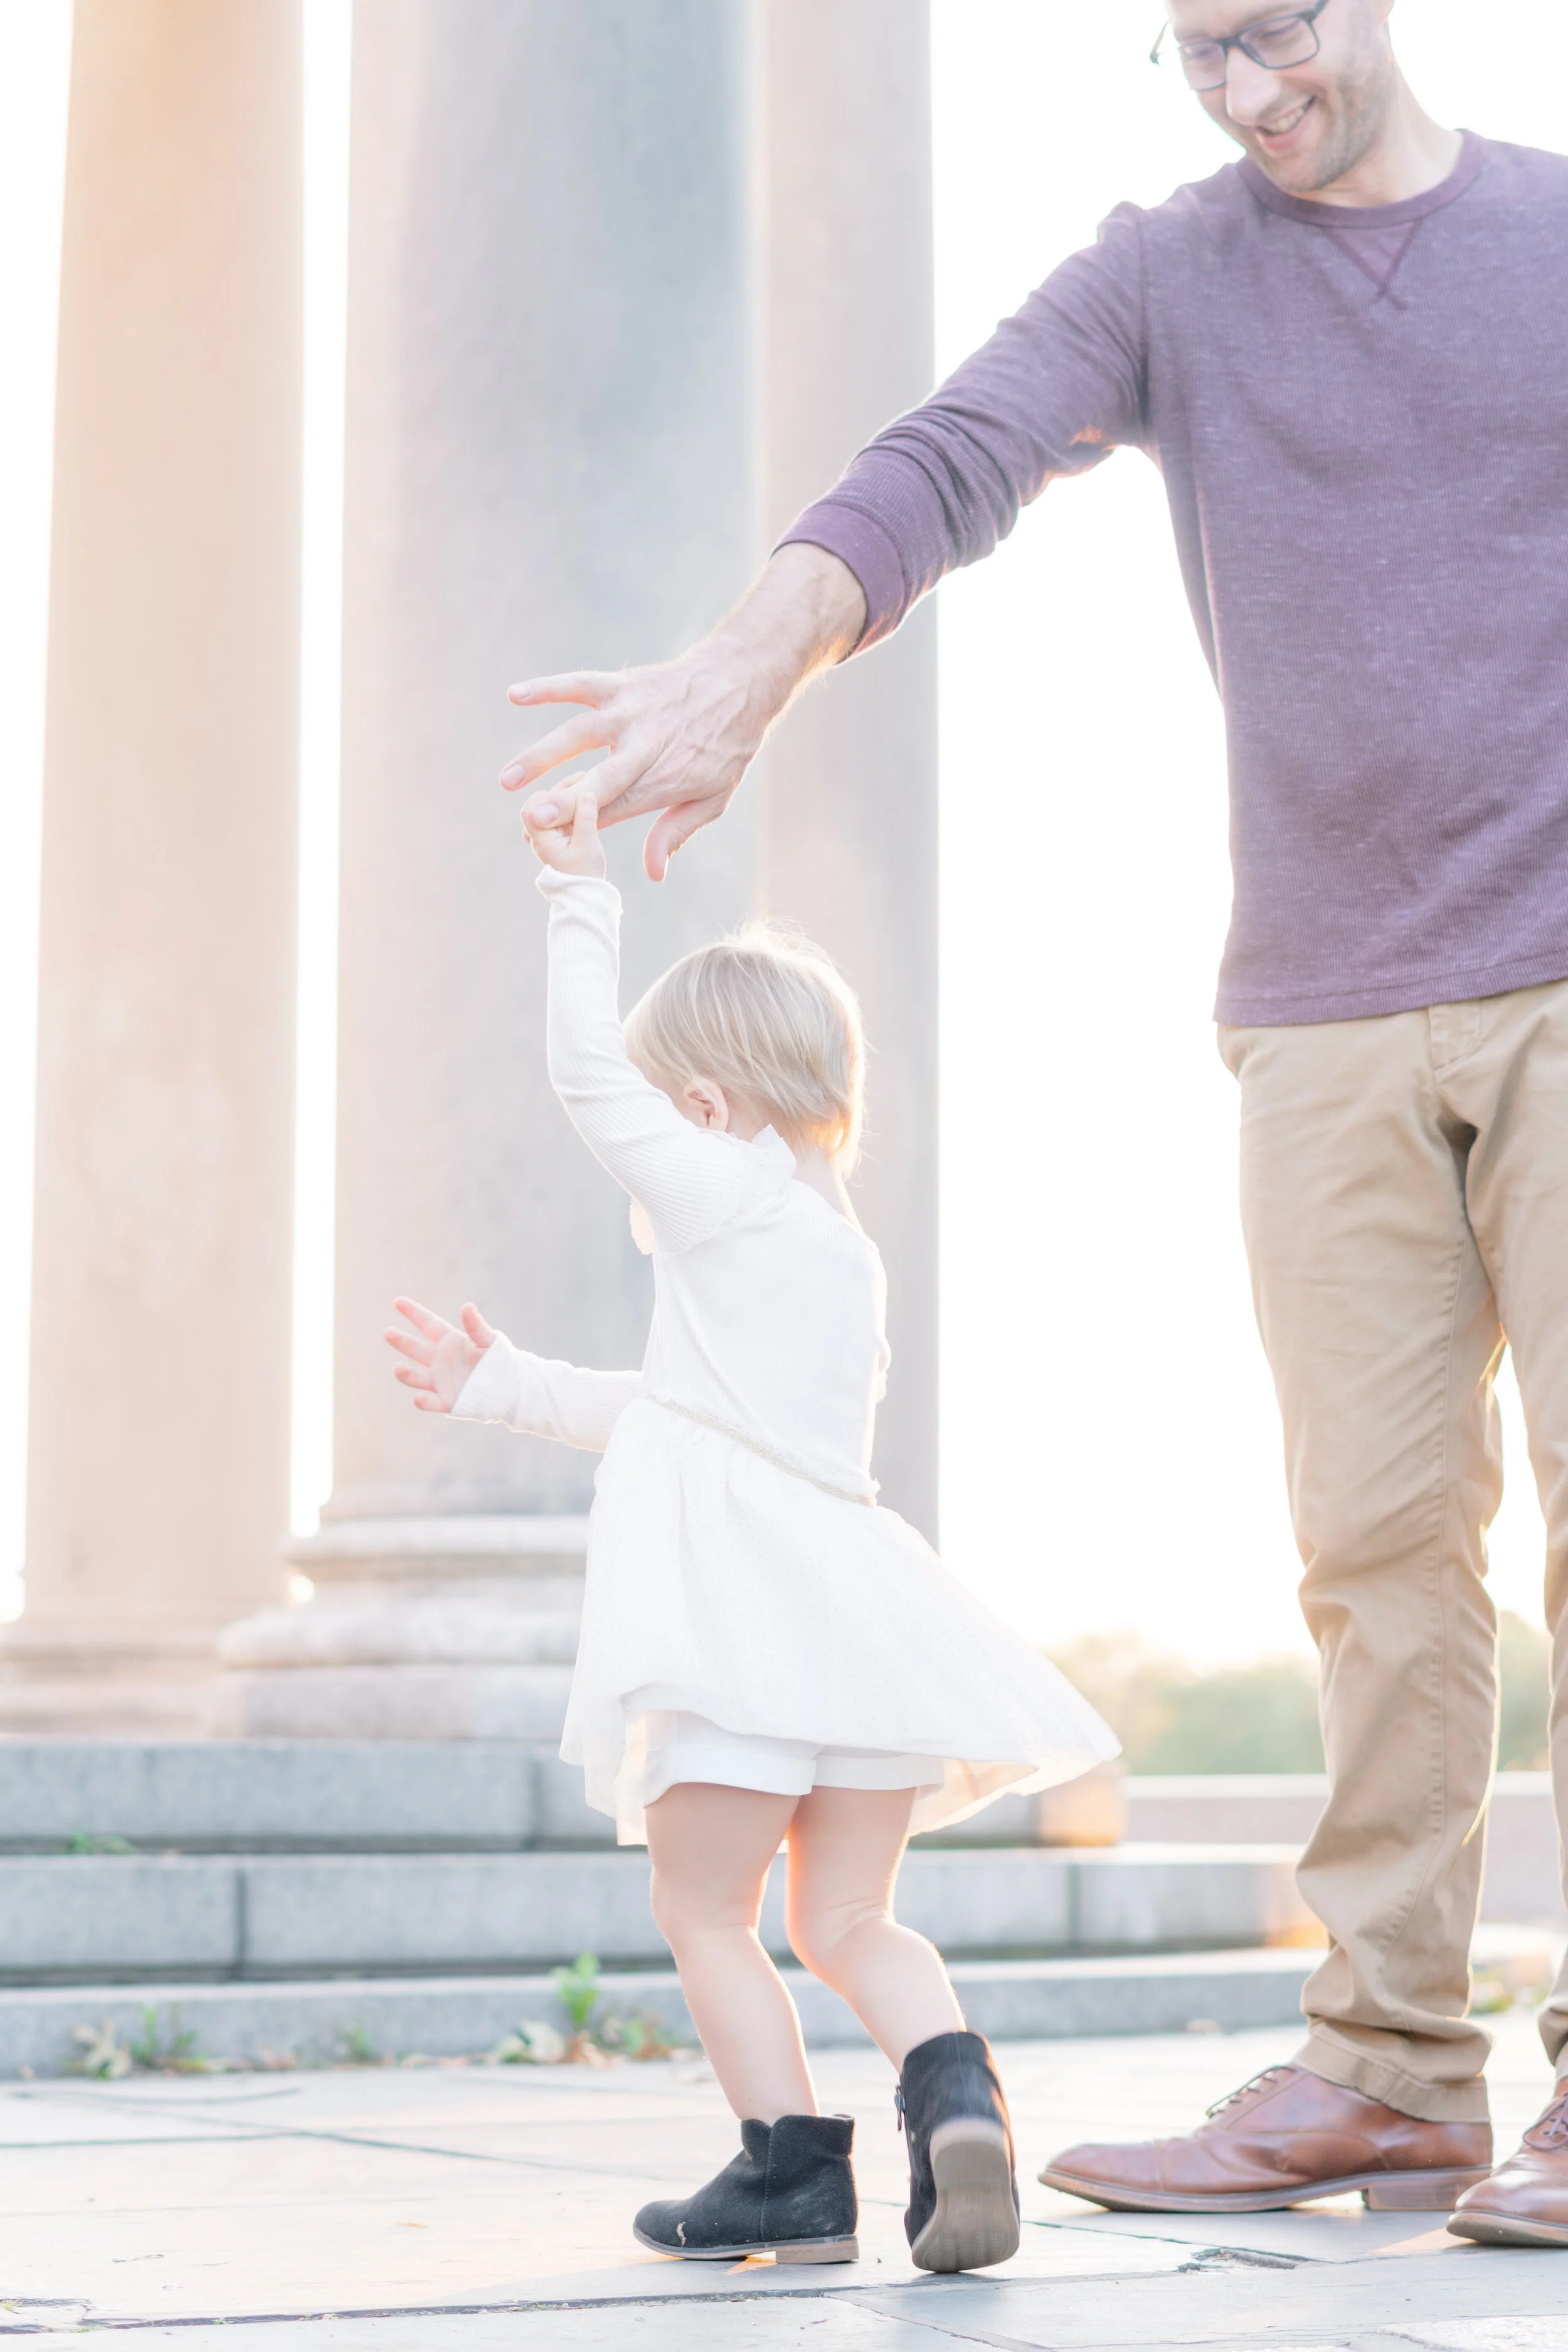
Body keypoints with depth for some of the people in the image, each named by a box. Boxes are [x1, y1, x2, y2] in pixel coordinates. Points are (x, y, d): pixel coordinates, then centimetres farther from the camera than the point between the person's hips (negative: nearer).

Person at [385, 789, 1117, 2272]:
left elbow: (588, 1074, -1)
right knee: (845, 1920, 11)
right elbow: (671, 1410, 33)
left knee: (705, 1909, 2)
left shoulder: (723, 1193, 0)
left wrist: (582, 909, 9)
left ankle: (792, 2163, -2)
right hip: (859, 1594, 8)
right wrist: (506, 1388, 39)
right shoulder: (848, 1260, 26)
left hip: (743, 1591, -8)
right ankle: (951, 2086, -13)